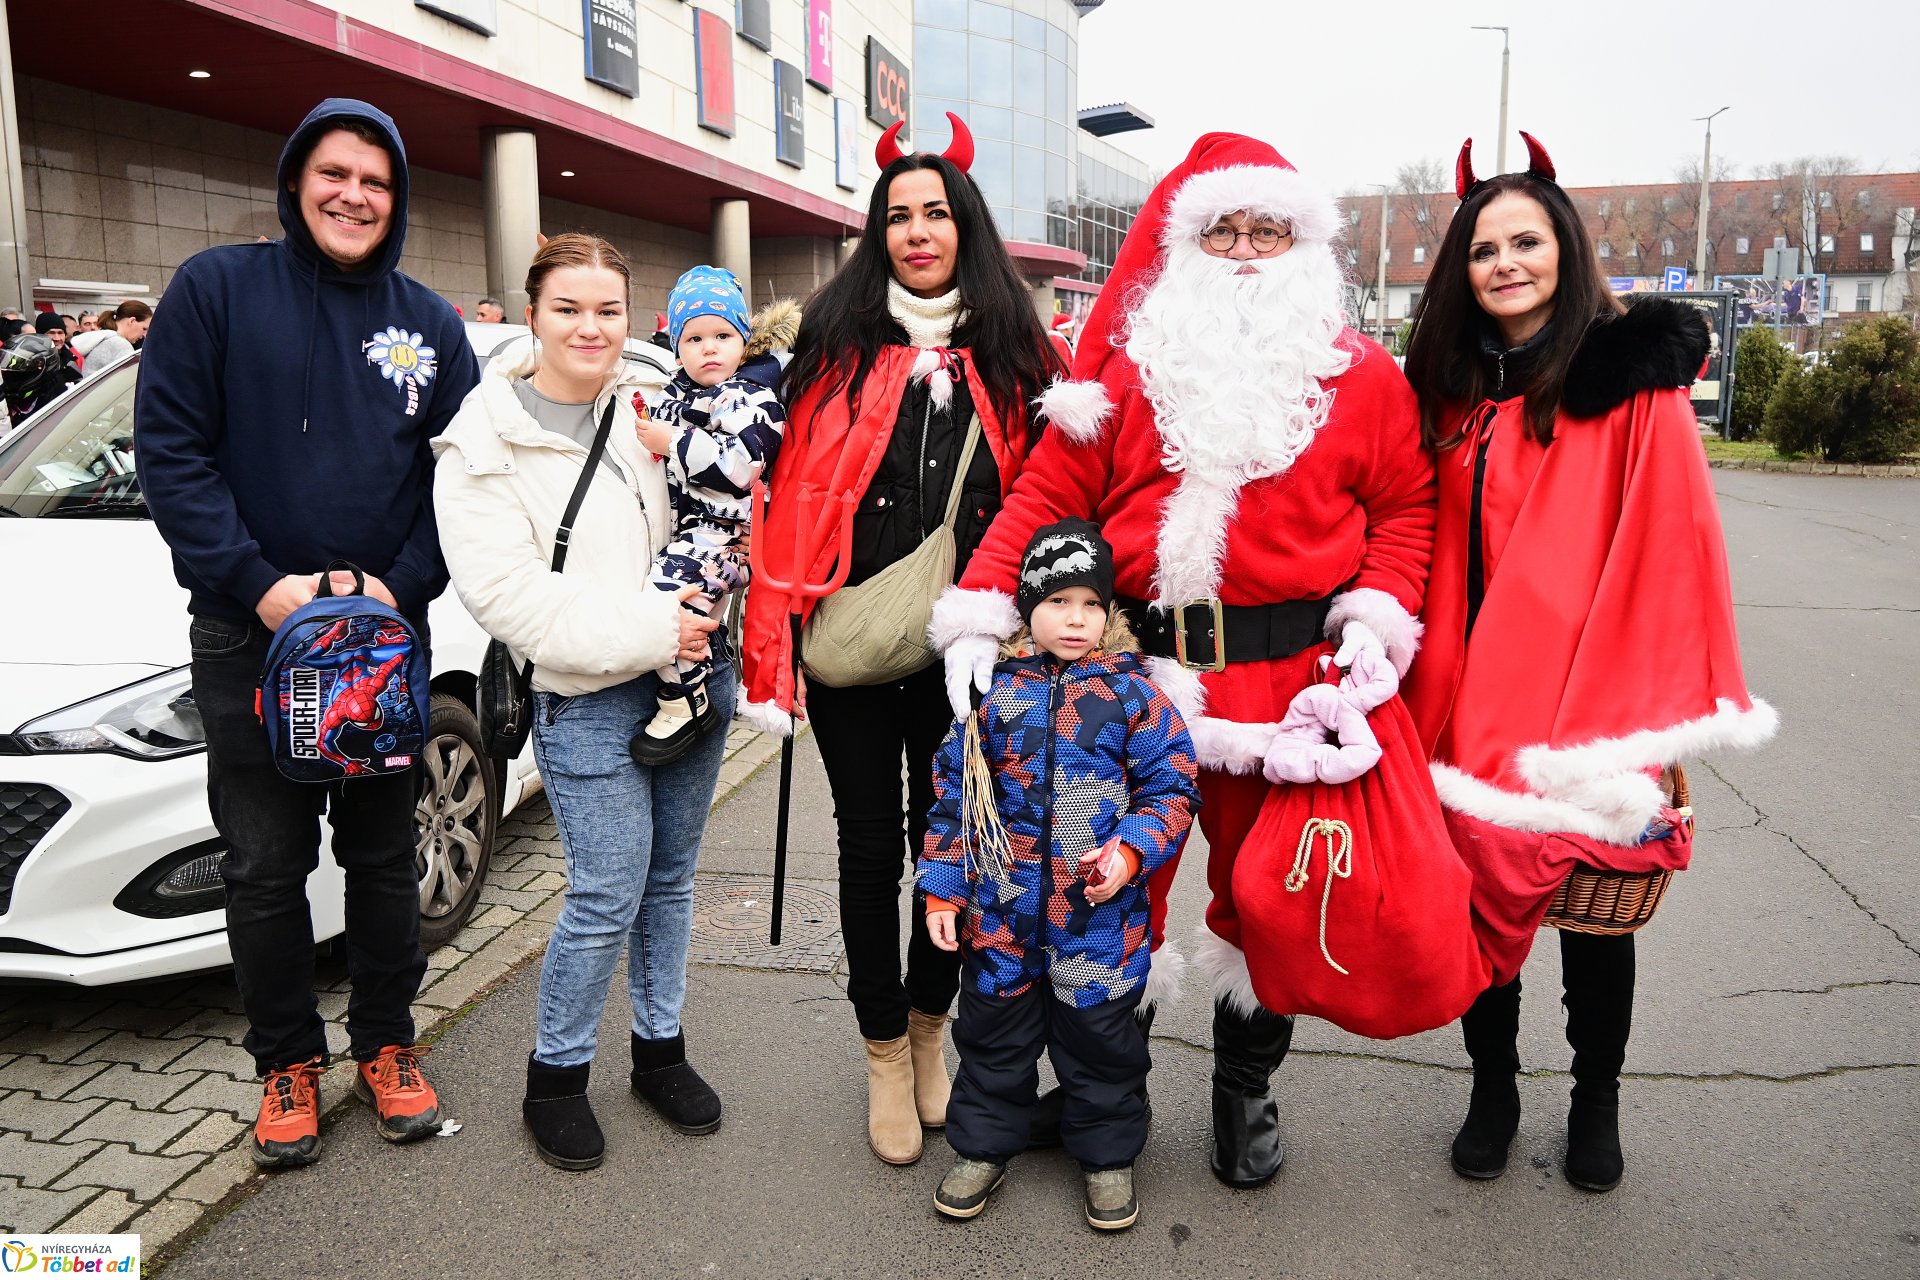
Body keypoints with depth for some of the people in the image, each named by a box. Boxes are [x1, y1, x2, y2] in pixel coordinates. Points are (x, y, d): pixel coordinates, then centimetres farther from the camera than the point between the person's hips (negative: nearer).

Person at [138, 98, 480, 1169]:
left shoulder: (430, 325, 5)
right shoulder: (218, 288, -1)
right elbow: (171, 449, -6)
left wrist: (400, 585, -10)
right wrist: (258, 583, -15)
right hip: (250, 631, -1)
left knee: (384, 855, 12)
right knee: (266, 866, 7)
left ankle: (387, 1042, 28)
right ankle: (290, 1061, 25)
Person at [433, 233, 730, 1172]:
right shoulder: (483, 442, -7)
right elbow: (506, 593, -17)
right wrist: (647, 631, -21)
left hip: (694, 671, 5)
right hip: (587, 700, -5)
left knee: (670, 880, 15)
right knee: (607, 898, -4)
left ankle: (660, 1047, 34)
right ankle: (555, 1075, 21)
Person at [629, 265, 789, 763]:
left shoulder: (751, 399, -9)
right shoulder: (674, 391, 15)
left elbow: (741, 466, -25)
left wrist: (673, 442, -20)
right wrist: (646, 438, 12)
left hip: (724, 531, -10)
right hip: (680, 524, 10)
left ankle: (688, 703, -13)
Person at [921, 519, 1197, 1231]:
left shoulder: (1132, 696, -5)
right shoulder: (991, 692, -1)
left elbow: (1172, 791, -2)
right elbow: (953, 794, 4)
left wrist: (1130, 850, -18)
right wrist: (943, 888, 2)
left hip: (1099, 916, -1)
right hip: (1001, 911, 2)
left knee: (1100, 1039, 13)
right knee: (994, 1033, 16)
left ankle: (1109, 1157, 35)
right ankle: (983, 1146, 37)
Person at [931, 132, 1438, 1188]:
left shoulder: (1361, 377, 7)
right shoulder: (1129, 366, 6)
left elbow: (1404, 508, 8)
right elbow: (1048, 494, 1)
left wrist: (1376, 619, -7)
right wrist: (978, 615, -10)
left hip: (1289, 674, 0)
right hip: (1135, 666, 1)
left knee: (1264, 885, 10)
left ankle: (1246, 1089, 34)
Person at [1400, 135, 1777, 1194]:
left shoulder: (1632, 377, -5)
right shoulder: (1455, 392, 9)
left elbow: (1670, 545, -10)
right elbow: (1435, 552, 10)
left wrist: (1668, 708, -14)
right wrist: (1428, 692, 5)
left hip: (1590, 695, -3)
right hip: (1478, 695, 4)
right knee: (1481, 889, 10)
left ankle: (1596, 1103, 32)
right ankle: (1493, 1089, 30)